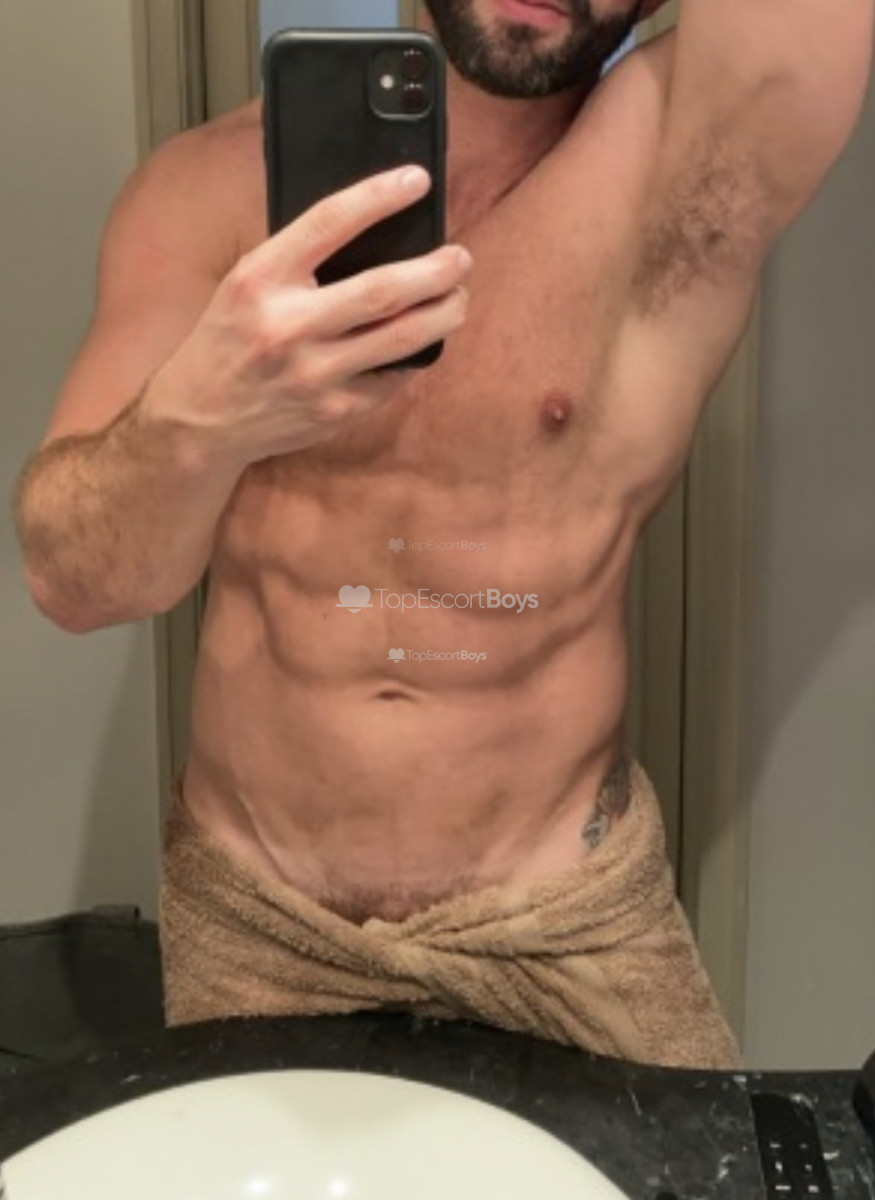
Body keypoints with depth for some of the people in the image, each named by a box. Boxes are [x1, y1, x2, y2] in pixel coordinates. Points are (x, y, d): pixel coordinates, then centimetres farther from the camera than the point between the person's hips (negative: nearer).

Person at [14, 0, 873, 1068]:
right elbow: (68, 579, -14)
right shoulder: (216, 186, -7)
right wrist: (195, 421, -35)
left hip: (564, 916, -1)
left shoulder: (684, 157, -11)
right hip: (250, 910, 2)